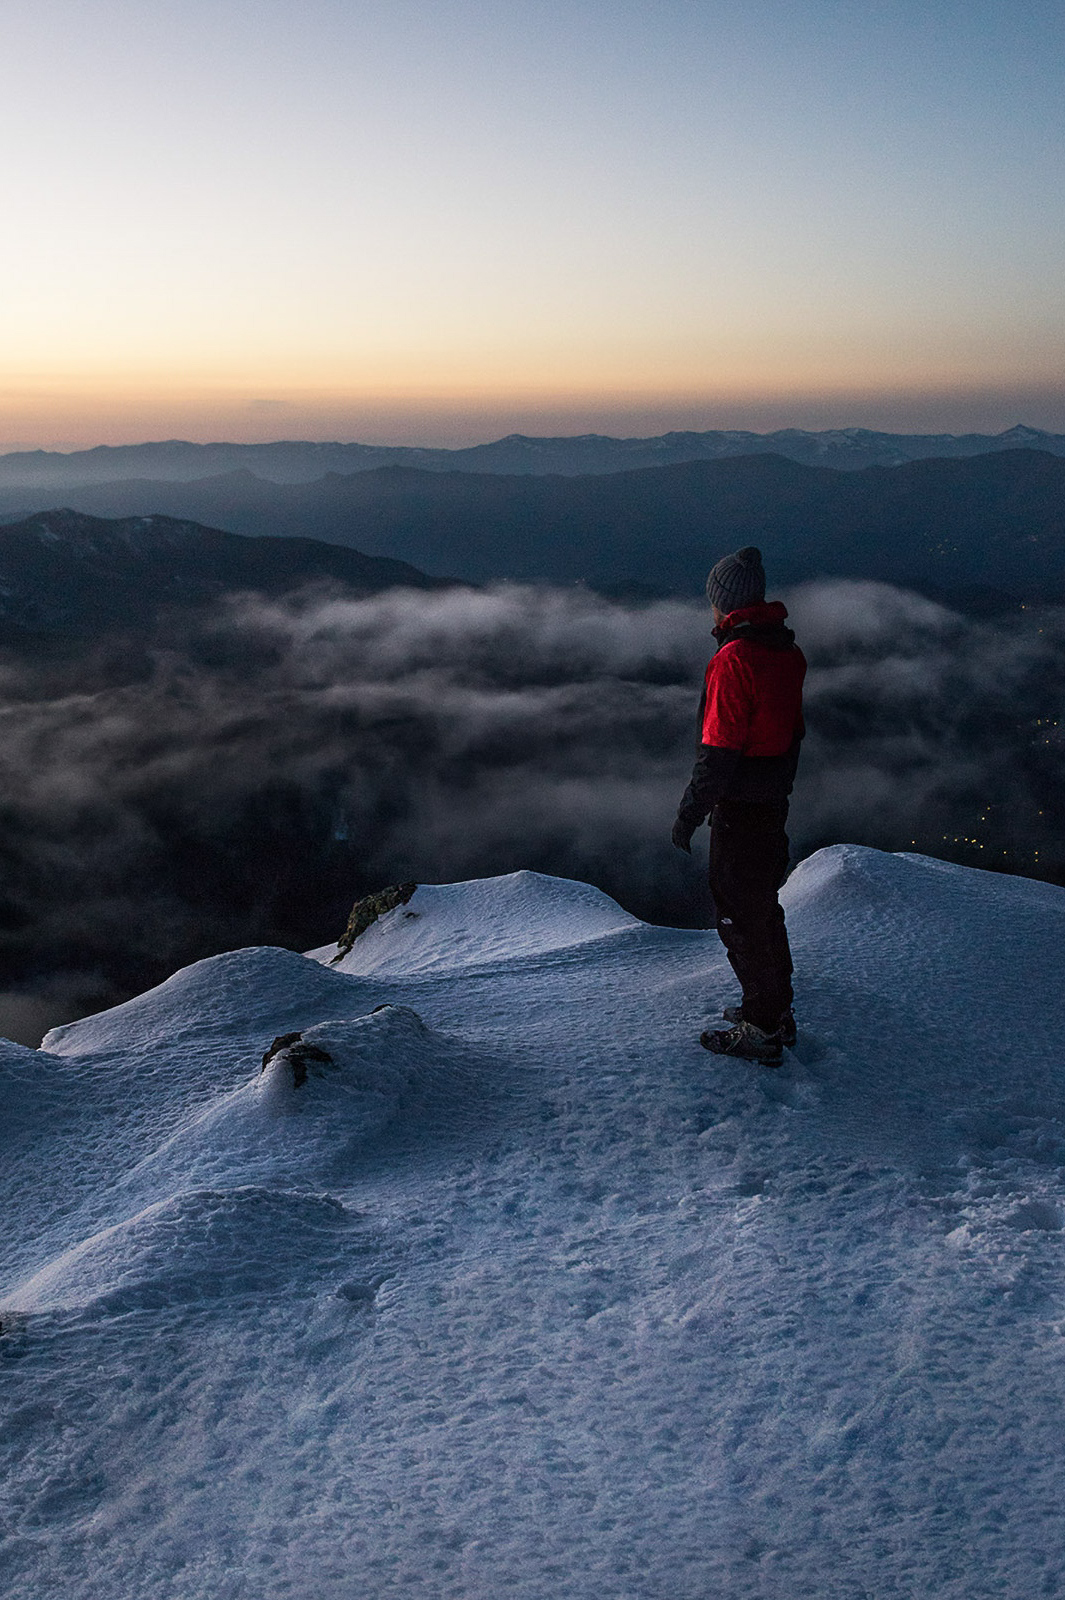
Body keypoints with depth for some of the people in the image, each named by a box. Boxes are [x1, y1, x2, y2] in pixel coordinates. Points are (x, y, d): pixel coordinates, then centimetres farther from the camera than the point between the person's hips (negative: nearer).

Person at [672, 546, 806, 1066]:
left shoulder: (734, 660, -22)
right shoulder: (787, 652, 6)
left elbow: (718, 752, -23)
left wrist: (688, 814, -15)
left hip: (739, 808, -9)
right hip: (775, 802, 9)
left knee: (740, 916, 2)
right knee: (764, 905, 21)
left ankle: (762, 1031, 12)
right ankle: (777, 1010, 34)